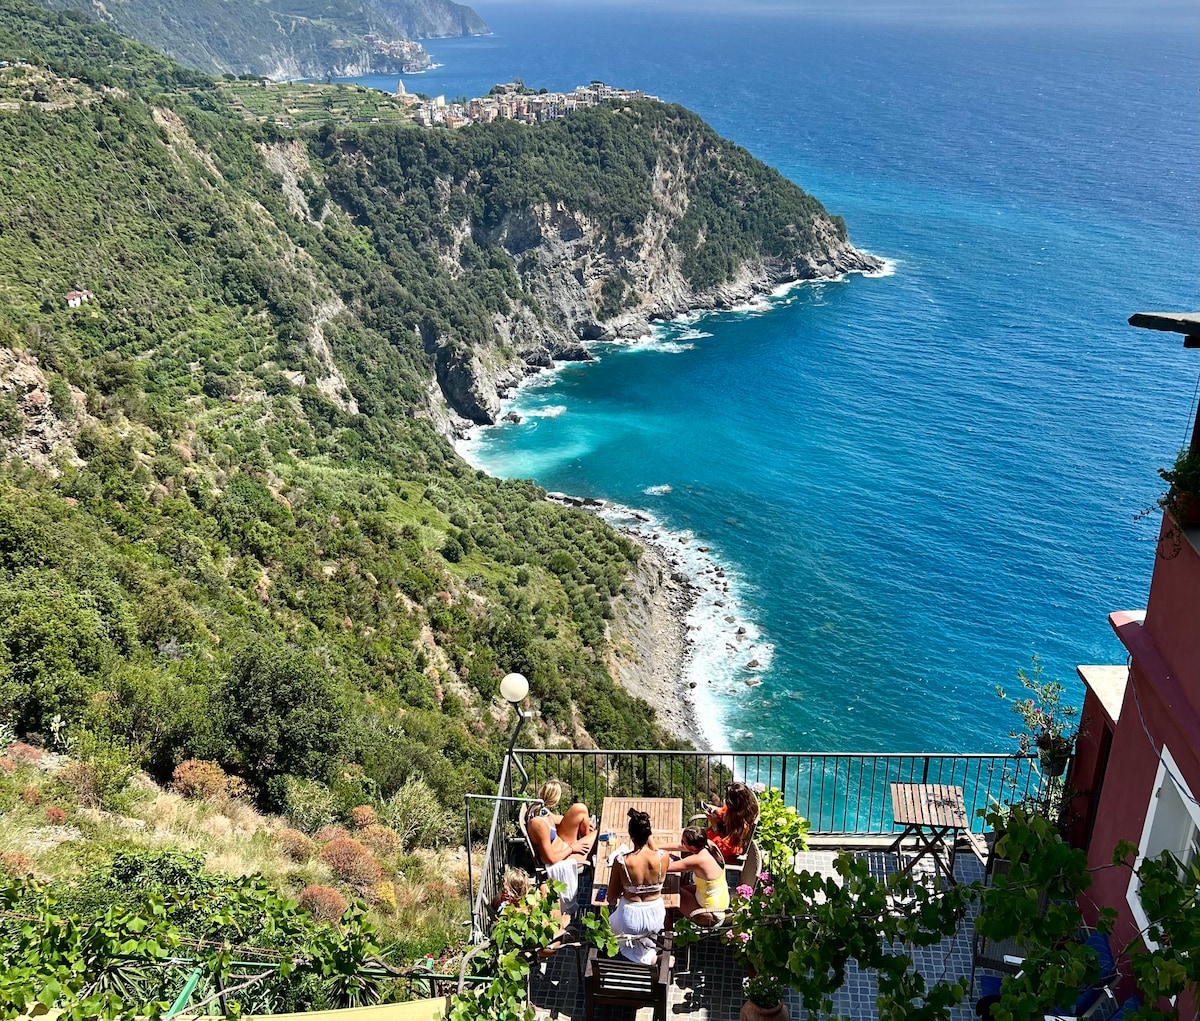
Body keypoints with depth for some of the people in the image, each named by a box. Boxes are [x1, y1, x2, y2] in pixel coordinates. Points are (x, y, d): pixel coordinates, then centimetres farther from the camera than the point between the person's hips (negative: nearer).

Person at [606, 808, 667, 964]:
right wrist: (651, 841, 4)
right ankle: (648, 942, 18)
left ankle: (641, 950, 18)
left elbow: (611, 898, -9)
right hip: (656, 919, 3)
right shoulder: (663, 857, -18)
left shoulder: (621, 861, -22)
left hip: (630, 921, -3)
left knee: (611, 922, 32)